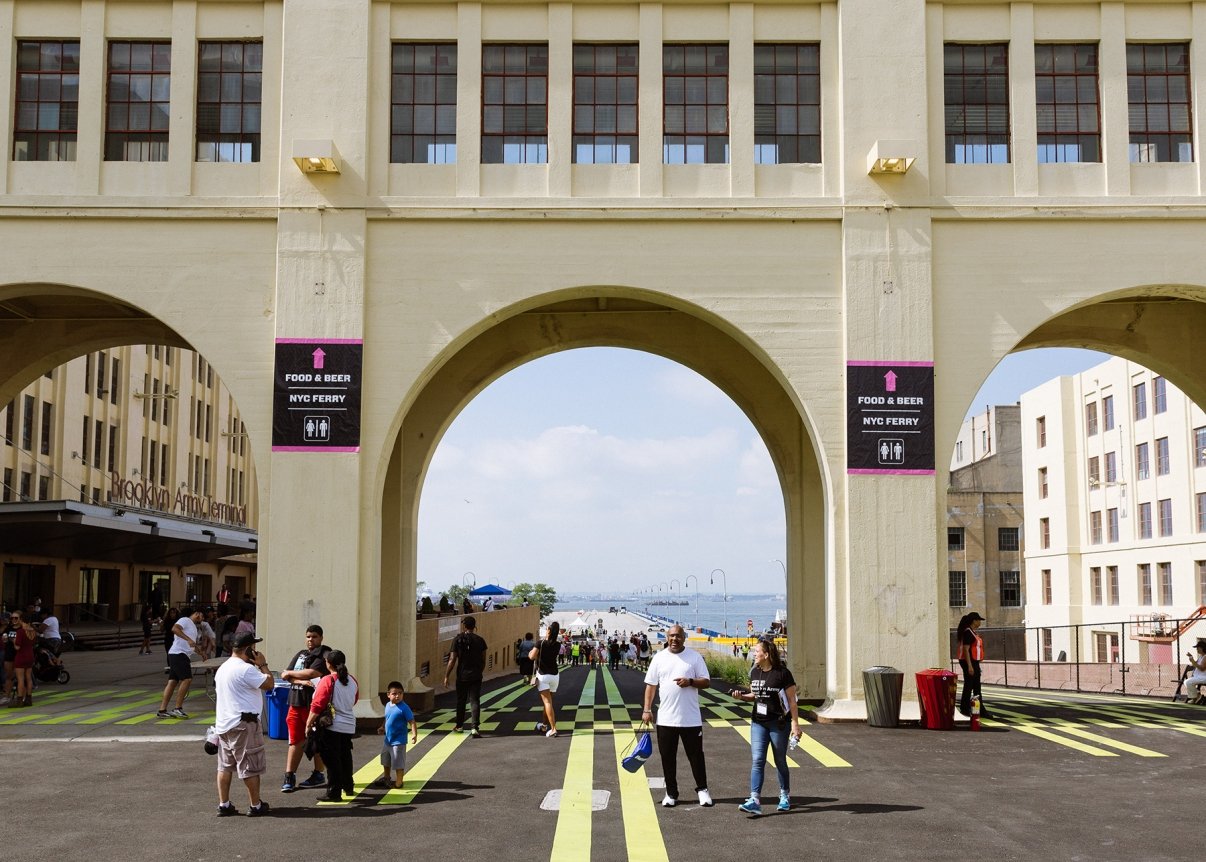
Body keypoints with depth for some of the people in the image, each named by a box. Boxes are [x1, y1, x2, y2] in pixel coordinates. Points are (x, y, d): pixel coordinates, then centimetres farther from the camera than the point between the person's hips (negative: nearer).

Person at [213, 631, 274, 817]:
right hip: (243, 724, -9)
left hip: (223, 723, 9)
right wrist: (262, 665, -6)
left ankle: (224, 805, 12)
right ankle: (255, 806, 7)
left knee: (225, 765, 12)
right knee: (251, 766, 1)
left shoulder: (222, 668, 14)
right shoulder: (245, 669, -17)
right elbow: (269, 684, -17)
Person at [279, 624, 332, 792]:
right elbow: (285, 675, 8)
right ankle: (289, 777, 4)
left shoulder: (324, 653, -2)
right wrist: (302, 680, -11)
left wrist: (290, 673, 0)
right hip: (296, 702, 5)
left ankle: (318, 775, 12)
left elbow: (312, 673, -15)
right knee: (295, 741, 4)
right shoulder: (300, 654, 18)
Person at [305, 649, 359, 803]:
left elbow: (317, 706, -16)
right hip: (349, 726, 7)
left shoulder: (327, 681, -14)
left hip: (332, 726, -7)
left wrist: (308, 724, -9)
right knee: (345, 756, 21)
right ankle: (348, 787, 32)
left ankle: (334, 793, -2)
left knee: (332, 760, -2)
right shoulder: (353, 681, 6)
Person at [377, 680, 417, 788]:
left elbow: (412, 721, -22)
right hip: (387, 739, 8)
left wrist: (414, 734, -32)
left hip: (398, 741, -8)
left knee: (398, 763, 2)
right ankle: (386, 777, 45)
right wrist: (382, 727, 5)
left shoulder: (404, 708, -21)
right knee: (386, 760, 25)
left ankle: (398, 782, 16)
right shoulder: (388, 705, 1)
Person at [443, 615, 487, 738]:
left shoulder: (458, 640, -6)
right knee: (475, 701, -1)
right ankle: (474, 728, -13)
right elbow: (483, 660, 4)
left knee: (461, 701, 16)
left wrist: (446, 676, -1)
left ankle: (459, 725, 30)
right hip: (476, 676, 0)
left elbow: (452, 660, -7)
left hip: (462, 676, 0)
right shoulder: (479, 640, -1)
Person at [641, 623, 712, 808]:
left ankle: (702, 789, 20)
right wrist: (647, 709, 0)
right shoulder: (659, 658, 4)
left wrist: (690, 681, -19)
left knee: (696, 755, 6)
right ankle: (671, 793, 18)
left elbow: (706, 682, 0)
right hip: (666, 719, 2)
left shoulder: (695, 657, 0)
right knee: (668, 757, 7)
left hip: (691, 719, -2)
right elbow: (650, 685, 6)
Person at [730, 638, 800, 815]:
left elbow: (792, 700, -9)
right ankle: (754, 801, -11)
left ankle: (785, 796, 27)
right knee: (757, 760, -6)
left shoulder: (782, 673, -12)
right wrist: (742, 696, -1)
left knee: (780, 761, 9)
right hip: (758, 722, 4)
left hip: (778, 724, -4)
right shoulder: (754, 672, 6)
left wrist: (795, 724, -11)